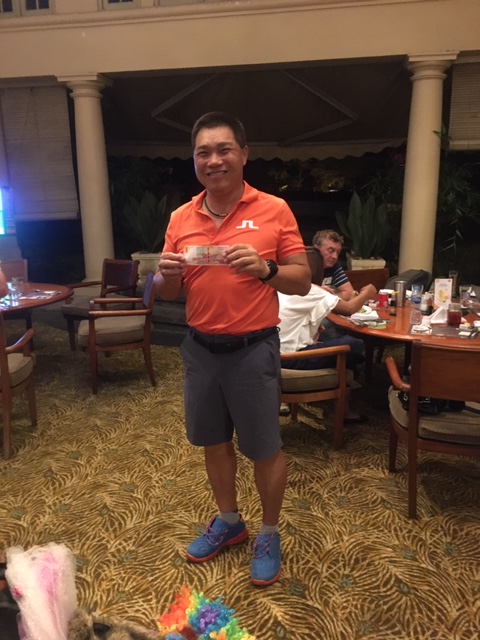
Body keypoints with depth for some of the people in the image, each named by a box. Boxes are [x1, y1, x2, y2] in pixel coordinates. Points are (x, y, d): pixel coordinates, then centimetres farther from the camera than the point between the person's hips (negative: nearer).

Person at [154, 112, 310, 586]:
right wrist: (166, 274, -15)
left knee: (264, 448, 8)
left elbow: (302, 281, -7)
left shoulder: (274, 210, -7)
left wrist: (265, 269, -26)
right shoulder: (180, 218, 4)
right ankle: (228, 521, 42)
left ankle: (269, 535, 33)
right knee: (214, 441, 18)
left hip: (253, 349, -4)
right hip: (200, 348, 4)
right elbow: (166, 293, 8)